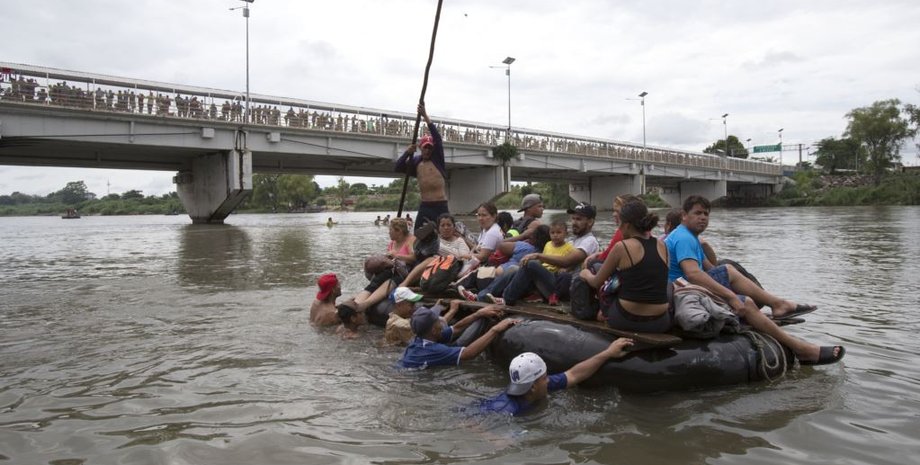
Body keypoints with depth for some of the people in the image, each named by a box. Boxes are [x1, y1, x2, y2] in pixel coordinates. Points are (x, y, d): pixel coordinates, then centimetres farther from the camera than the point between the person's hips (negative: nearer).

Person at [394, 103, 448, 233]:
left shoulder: (438, 158, 1)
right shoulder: (416, 162, 12)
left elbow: (437, 137, -9)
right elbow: (398, 168, 5)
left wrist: (425, 116, -12)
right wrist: (407, 153, -7)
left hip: (440, 206, -4)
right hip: (425, 206, 4)